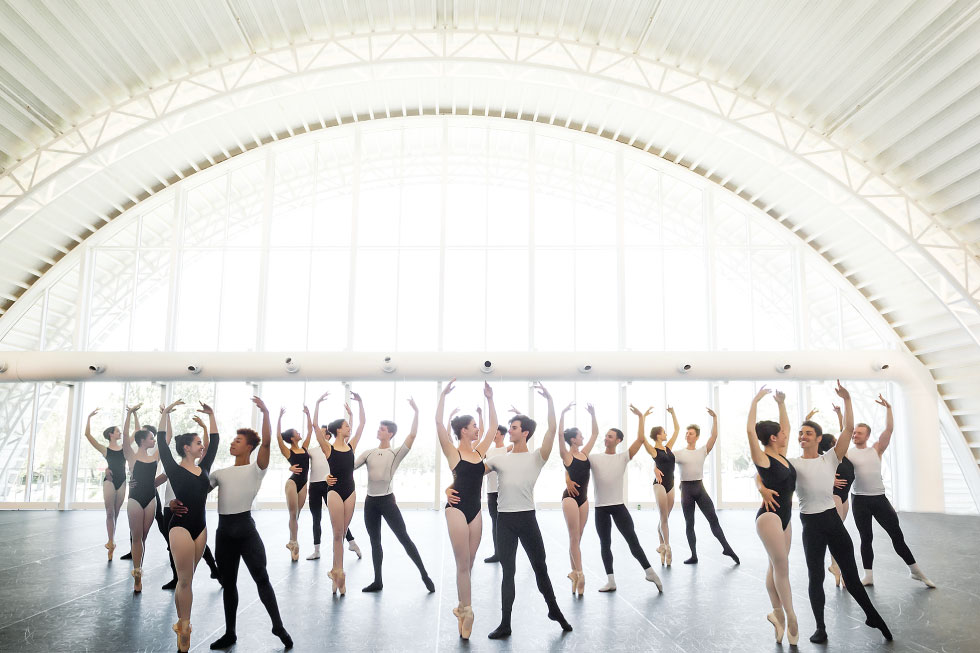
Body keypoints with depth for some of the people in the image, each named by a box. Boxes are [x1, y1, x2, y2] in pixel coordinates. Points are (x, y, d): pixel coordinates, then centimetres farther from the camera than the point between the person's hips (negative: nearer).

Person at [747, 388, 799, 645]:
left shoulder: (781, 455, 7)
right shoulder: (763, 458, -14)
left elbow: (785, 426, 19)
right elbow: (750, 430, -28)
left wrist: (781, 403, 12)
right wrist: (756, 400, -25)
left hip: (785, 516, 8)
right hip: (769, 516, -8)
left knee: (776, 567, 13)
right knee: (781, 567, -2)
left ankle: (777, 613, 20)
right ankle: (789, 616, 8)